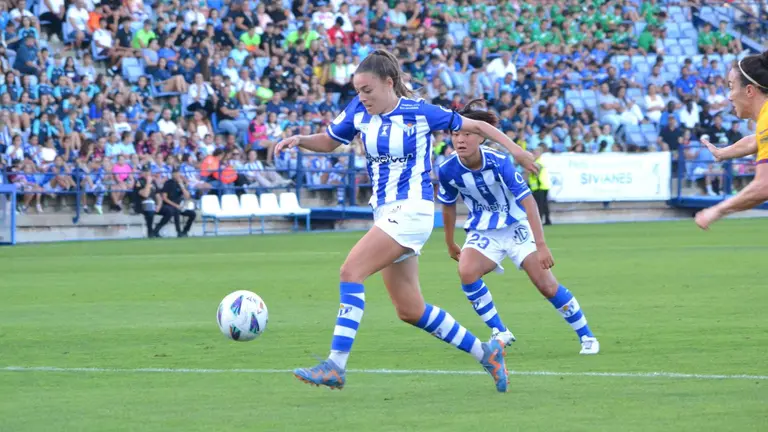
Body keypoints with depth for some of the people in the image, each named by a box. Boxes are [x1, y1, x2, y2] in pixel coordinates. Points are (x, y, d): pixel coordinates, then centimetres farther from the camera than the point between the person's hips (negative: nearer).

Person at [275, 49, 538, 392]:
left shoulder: (419, 113, -9)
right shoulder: (359, 110, 5)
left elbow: (475, 125, 0)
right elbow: (329, 141, 19)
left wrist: (514, 149, -5)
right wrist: (300, 140, -1)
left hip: (411, 210, -7)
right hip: (386, 213, 8)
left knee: (351, 271, -22)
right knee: (410, 311, 9)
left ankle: (335, 366, -26)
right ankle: (485, 353, 22)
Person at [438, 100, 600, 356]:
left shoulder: (499, 162, -26)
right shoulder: (448, 171, -16)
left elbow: (527, 201, -26)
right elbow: (448, 207, 3)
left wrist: (541, 245, -31)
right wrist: (450, 244, 14)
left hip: (516, 226, -2)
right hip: (483, 232, 2)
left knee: (547, 285, -8)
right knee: (466, 272, -26)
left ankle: (586, 337, 11)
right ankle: (500, 334, -11)